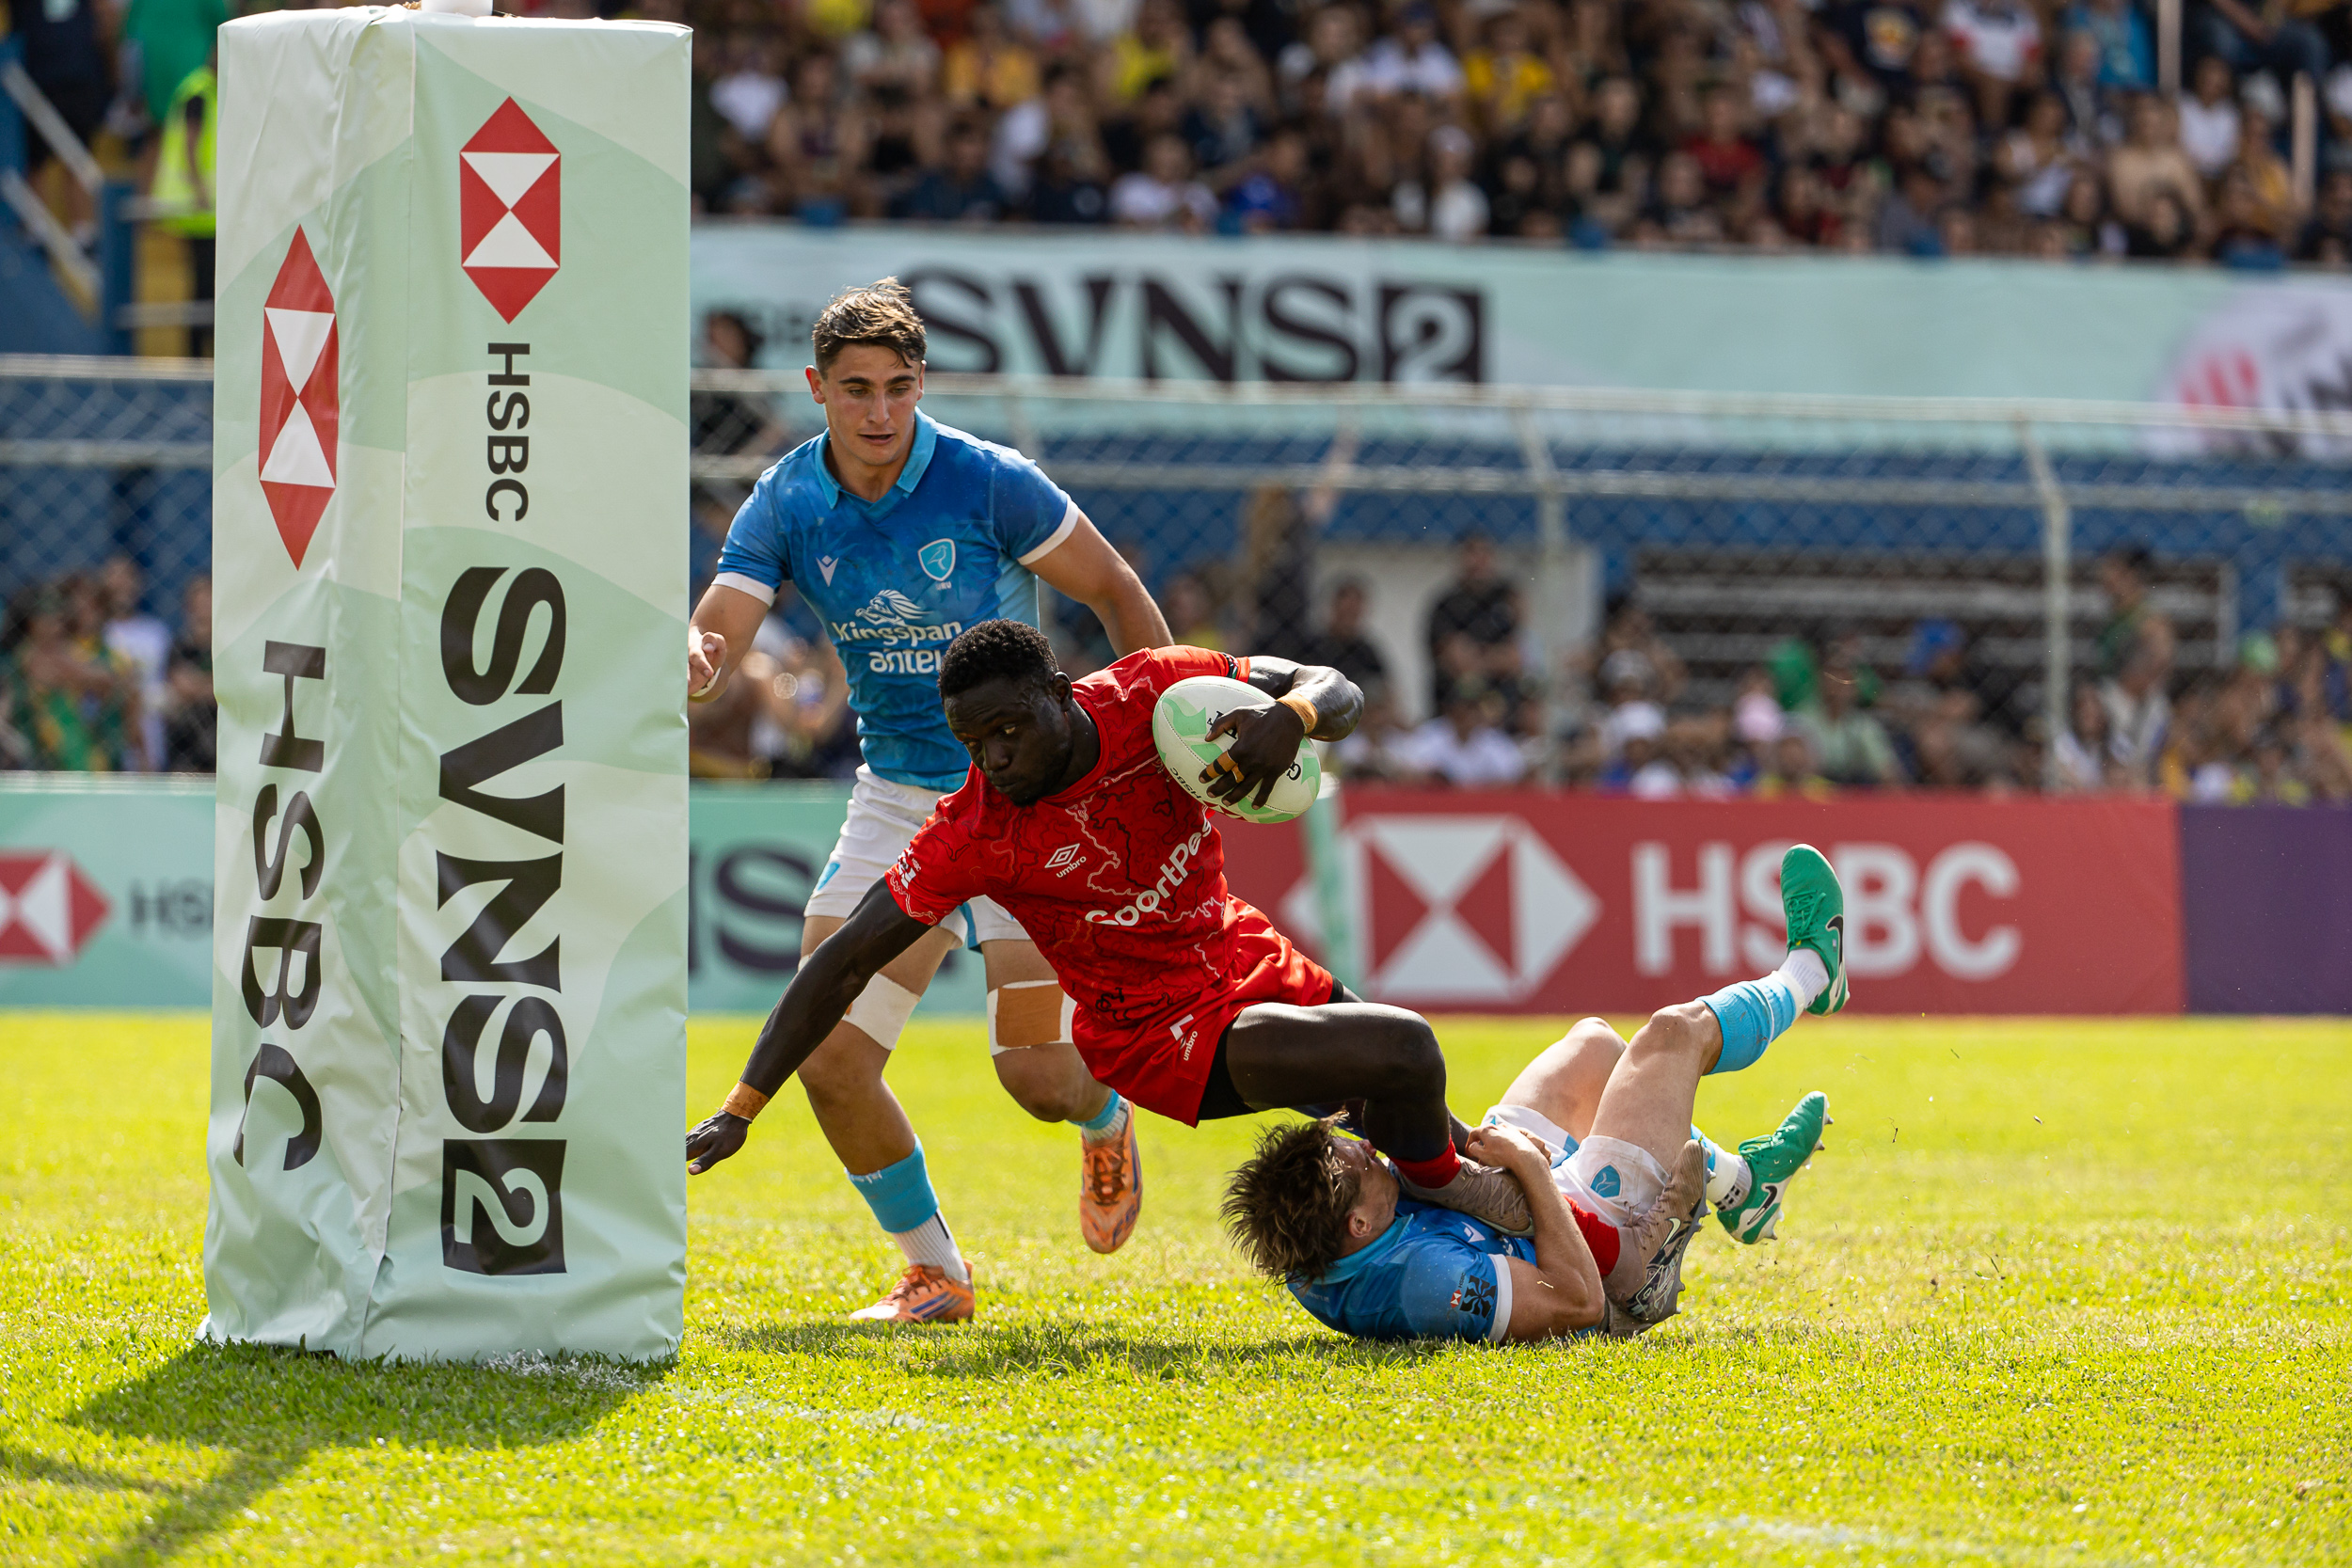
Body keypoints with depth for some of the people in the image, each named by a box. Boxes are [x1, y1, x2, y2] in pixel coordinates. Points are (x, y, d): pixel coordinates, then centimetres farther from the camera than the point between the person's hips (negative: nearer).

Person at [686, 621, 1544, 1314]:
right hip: (1165, 1032, -5)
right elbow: (842, 965, -21)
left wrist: (1290, 716, -36)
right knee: (1404, 1054, -19)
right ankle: (1435, 1180, 11)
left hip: (1247, 959, 5)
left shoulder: (1153, 693, -16)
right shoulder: (973, 835, -24)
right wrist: (739, 1110, -25)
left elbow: (1337, 692, -11)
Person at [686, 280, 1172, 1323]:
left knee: (1040, 1076, -10)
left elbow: (1114, 592, -3)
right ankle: (933, 1269, 12)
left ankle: (1107, 1119, 30)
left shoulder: (990, 484, -15)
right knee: (827, 1057, -10)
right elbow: (711, 642, -14)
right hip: (894, 798, 4)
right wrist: (689, 665, -38)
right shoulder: (785, 507, -5)